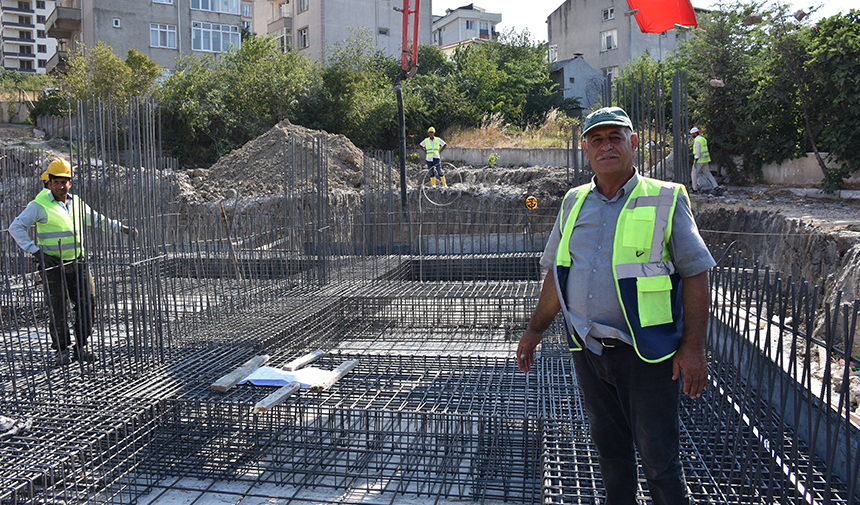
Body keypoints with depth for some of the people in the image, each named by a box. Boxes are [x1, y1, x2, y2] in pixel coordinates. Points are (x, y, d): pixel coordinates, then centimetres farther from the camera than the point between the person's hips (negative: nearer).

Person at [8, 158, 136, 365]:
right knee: (58, 309, -2)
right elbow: (16, 227, -7)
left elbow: (95, 219, 26)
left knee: (87, 303, 2)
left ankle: (80, 347, 15)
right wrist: (35, 250, -13)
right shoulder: (40, 205, -6)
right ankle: (62, 350, 14)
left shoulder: (75, 202, 11)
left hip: (77, 263, 5)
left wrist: (121, 227, 26)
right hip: (53, 265, -5)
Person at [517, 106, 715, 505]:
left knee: (658, 454, 3)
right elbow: (556, 274, 16)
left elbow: (696, 274, -6)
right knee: (609, 447, 17)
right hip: (587, 350, 4)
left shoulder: (666, 200, -4)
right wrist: (535, 330, 16)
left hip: (645, 353, -4)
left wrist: (693, 347, -12)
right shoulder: (574, 202, 9)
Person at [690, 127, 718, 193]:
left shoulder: (697, 141, -16)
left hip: (699, 160, -9)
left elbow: (697, 152, -21)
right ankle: (716, 186, 2)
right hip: (705, 160, 9)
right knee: (708, 174, 10)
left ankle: (695, 189, 7)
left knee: (694, 174, 4)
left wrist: (695, 162, -20)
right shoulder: (703, 139, 14)